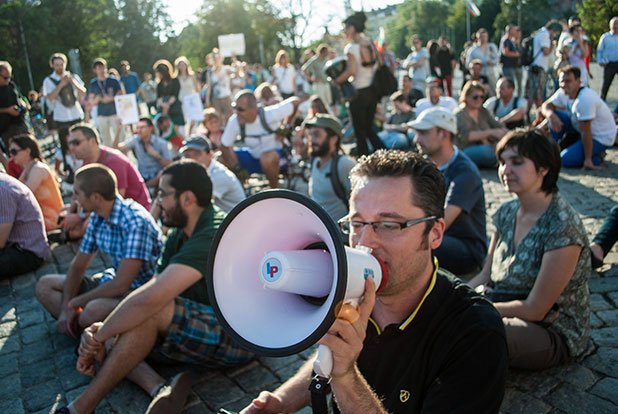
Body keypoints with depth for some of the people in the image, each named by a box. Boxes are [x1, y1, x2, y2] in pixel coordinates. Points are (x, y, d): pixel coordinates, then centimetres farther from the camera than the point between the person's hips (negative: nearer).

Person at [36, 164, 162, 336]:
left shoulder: (136, 222, -28)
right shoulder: (97, 218, -1)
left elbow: (121, 284, -29)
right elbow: (78, 265, 8)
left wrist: (76, 302, -15)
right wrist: (65, 308, -5)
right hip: (112, 281, 9)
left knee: (94, 310, -36)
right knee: (44, 285, 7)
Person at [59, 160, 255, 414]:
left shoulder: (214, 235, -25)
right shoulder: (179, 236, 6)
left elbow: (149, 298, -33)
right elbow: (148, 293, 0)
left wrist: (99, 336, -19)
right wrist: (101, 332, -15)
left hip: (235, 337, -9)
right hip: (203, 328, 9)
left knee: (149, 311, -32)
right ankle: (160, 390, -19)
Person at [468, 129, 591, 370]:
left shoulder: (563, 226, -21)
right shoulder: (506, 213, 2)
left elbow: (535, 310, -19)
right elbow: (486, 276, 6)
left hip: (555, 334, -7)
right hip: (508, 316, 7)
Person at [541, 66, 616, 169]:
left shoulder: (584, 99, -33)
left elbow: (585, 133, -31)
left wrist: (588, 159, -26)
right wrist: (551, 114, -26)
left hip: (601, 138, -8)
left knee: (566, 160, -22)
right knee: (555, 115, -7)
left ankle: (596, 157, 2)